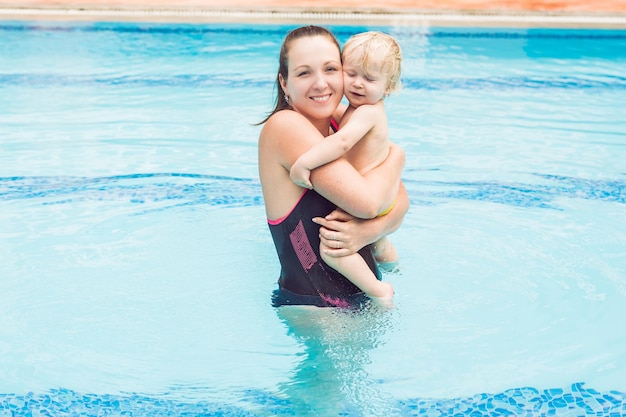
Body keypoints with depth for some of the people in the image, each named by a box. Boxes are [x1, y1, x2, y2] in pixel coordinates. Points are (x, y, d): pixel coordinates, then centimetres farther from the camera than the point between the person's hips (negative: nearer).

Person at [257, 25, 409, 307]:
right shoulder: (284, 126, -21)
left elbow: (400, 200, 0)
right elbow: (367, 201, -28)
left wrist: (371, 230, -21)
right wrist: (397, 156, -9)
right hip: (310, 306, -6)